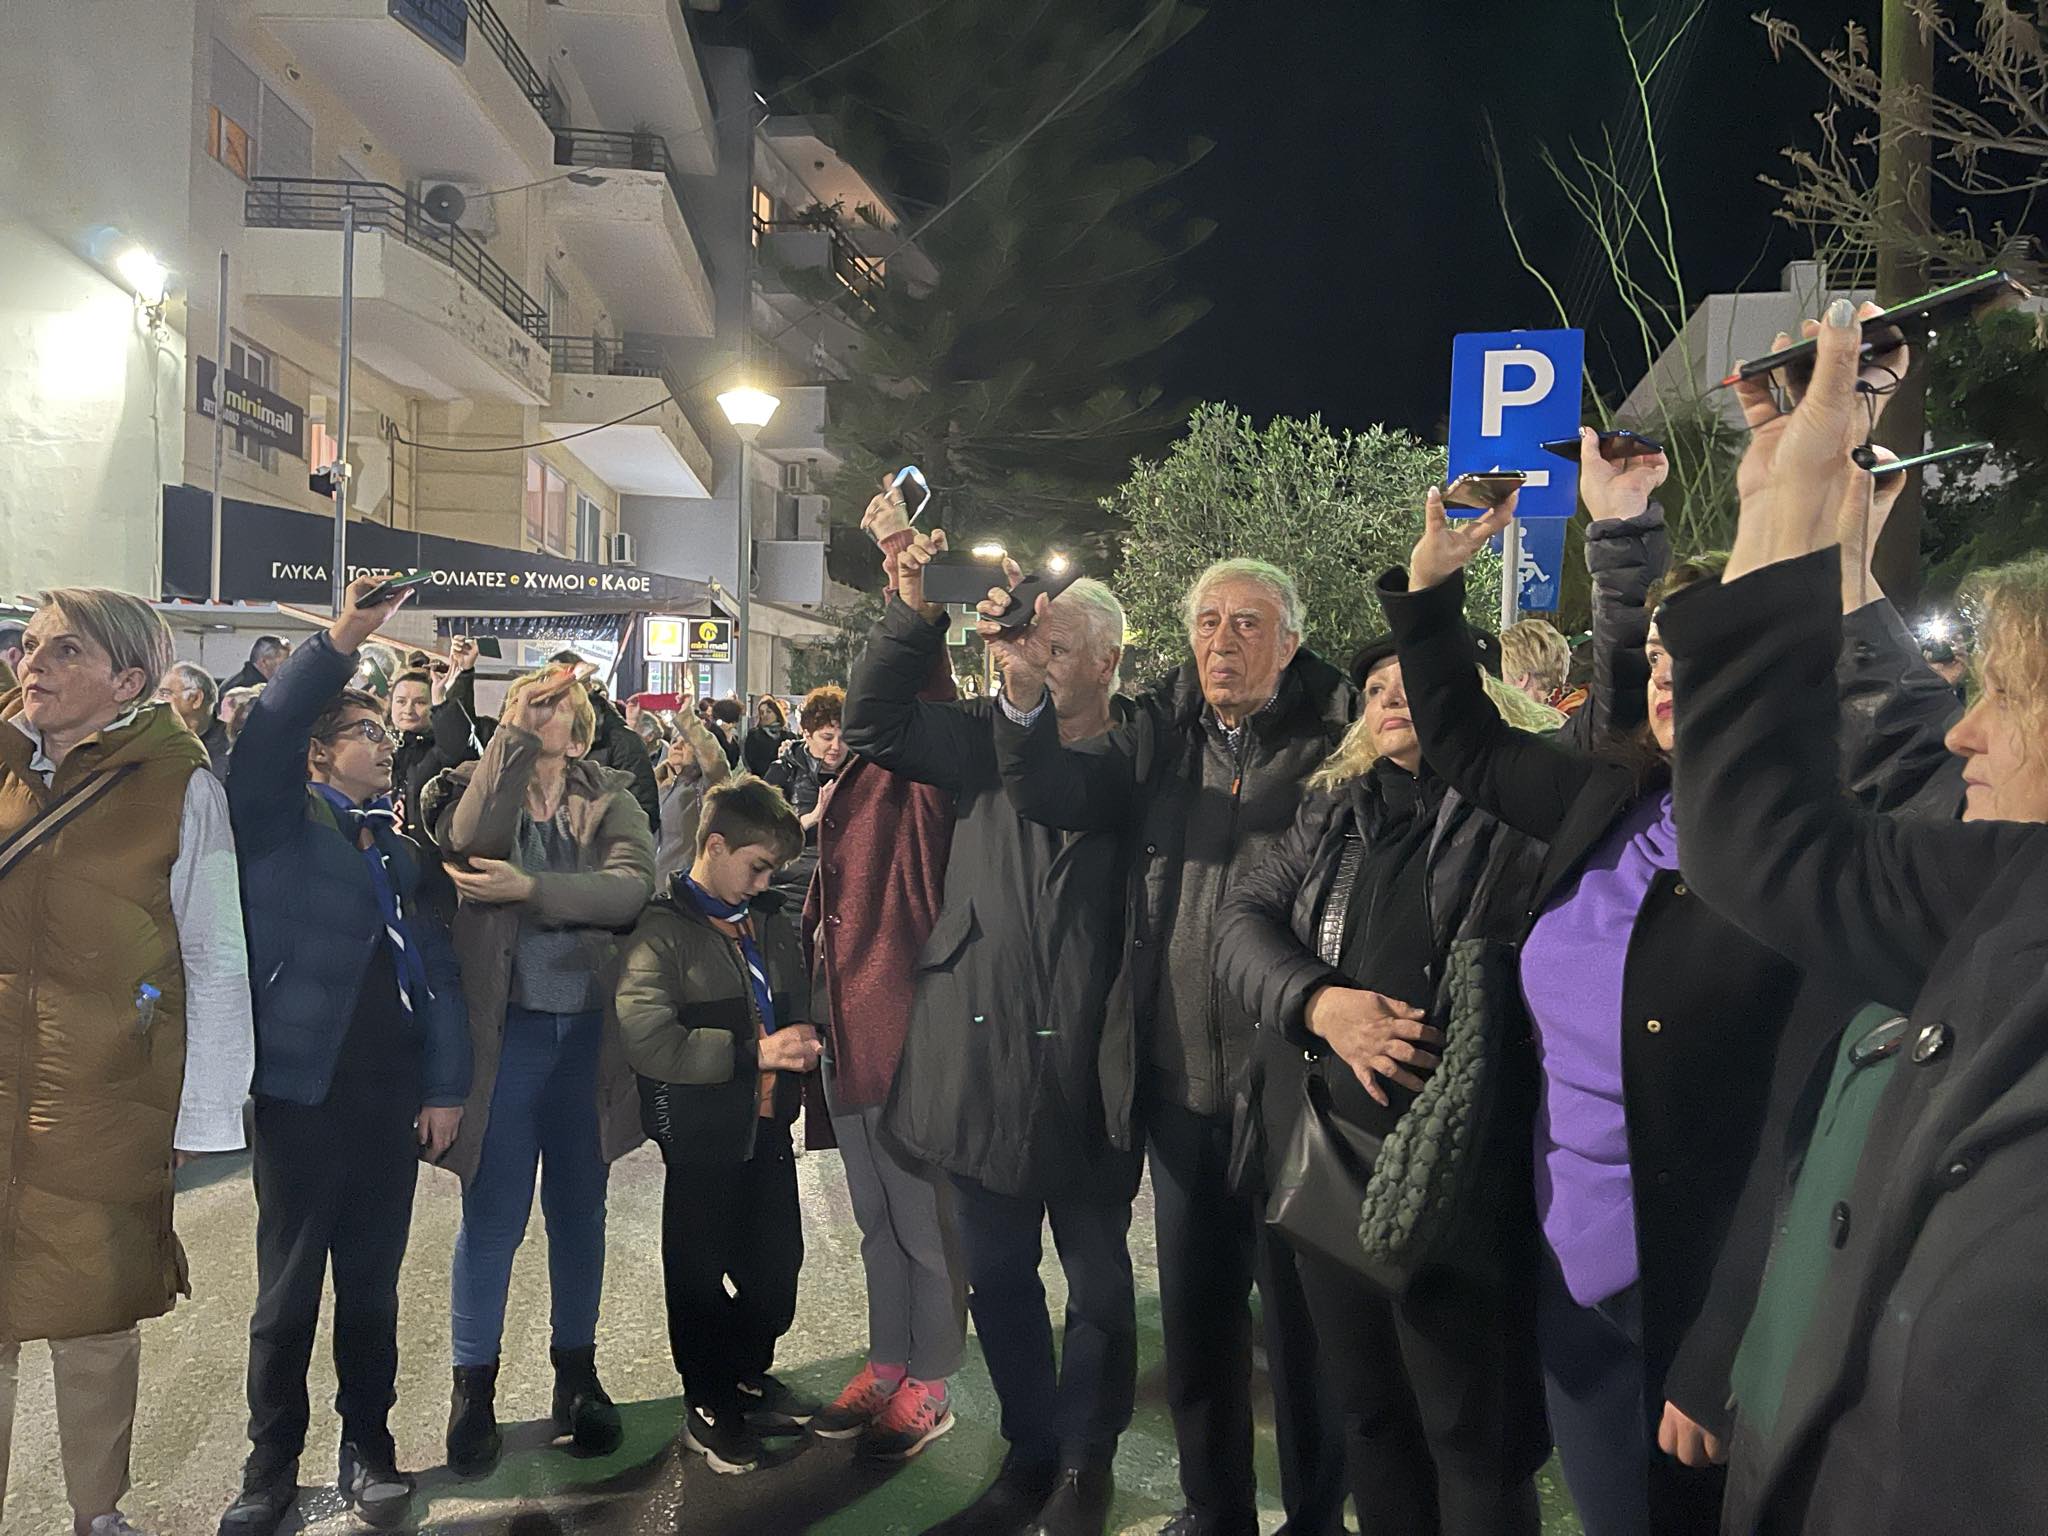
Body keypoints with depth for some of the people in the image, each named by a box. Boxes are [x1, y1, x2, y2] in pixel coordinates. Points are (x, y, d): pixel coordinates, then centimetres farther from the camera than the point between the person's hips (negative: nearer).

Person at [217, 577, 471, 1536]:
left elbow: (437, 968, 11)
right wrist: (341, 640, -26)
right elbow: (265, 736, -19)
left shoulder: (401, 847, 15)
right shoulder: (281, 824, 2)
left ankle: (368, 1444, 24)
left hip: (391, 1095, 4)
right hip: (302, 1087, -4)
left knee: (373, 1284, 11)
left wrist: (445, 1084, 4)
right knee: (288, 1287, 5)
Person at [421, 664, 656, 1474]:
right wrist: (515, 734, -22)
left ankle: (577, 1371, 30)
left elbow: (632, 887, -15)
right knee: (492, 1217, 4)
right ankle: (473, 1387, 20)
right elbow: (472, 837, -23)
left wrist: (529, 887, -22)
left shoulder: (609, 802, 4)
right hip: (504, 1032, -2)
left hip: (588, 1033, 2)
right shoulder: (478, 791, 2)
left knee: (579, 1211, 14)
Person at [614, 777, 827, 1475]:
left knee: (777, 1262, 14)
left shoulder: (769, 926, 11)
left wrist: (801, 1043, 0)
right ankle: (707, 1404, 26)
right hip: (703, 1136, -6)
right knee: (701, 1273, 8)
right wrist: (754, 1052, -22)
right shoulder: (664, 931, -11)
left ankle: (748, 1377, 36)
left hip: (768, 1127, 6)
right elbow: (646, 1039, -22)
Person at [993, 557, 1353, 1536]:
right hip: (1181, 1077, 4)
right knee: (1194, 1311, 17)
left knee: (1303, 1315, 10)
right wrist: (1022, 687, -19)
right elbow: (1058, 794, -6)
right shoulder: (1164, 733, 7)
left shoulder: (1332, 737, -6)